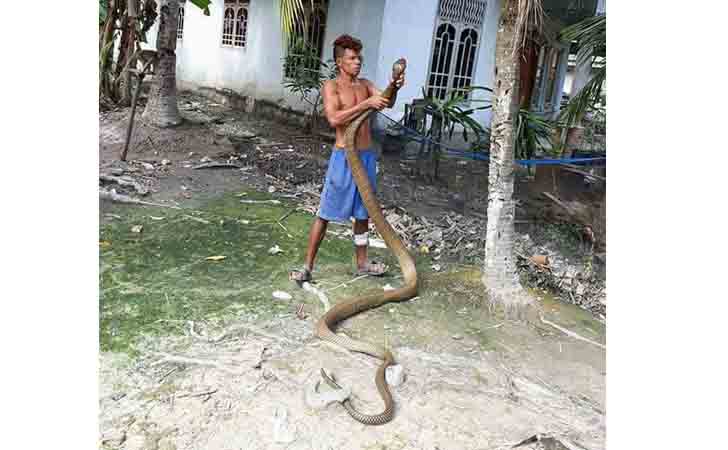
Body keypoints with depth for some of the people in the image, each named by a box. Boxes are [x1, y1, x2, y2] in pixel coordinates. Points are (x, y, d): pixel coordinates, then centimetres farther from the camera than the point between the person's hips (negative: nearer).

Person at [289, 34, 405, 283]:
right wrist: (365, 104, -26)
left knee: (363, 213, 15)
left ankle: (362, 263, 28)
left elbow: (388, 103, -5)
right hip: (344, 157, -6)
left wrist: (394, 88, -26)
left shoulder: (365, 84, 11)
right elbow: (334, 119, -22)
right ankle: (307, 266, 8)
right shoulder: (331, 86, -6)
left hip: (367, 156, 6)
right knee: (325, 213, -1)